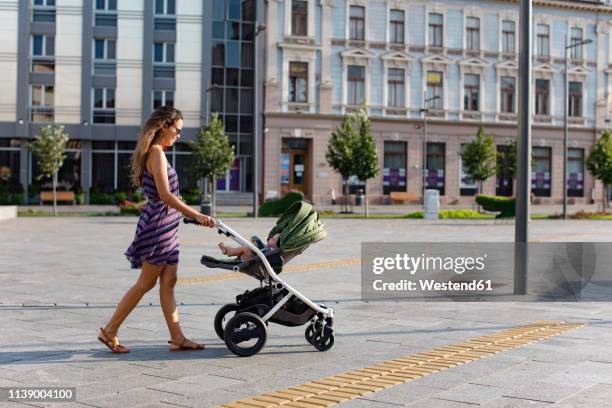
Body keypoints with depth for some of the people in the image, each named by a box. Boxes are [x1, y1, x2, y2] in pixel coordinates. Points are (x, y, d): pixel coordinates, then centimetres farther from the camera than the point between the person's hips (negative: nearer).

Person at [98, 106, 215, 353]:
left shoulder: (155, 153, 15)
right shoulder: (156, 153, -15)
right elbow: (165, 195, -23)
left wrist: (188, 214, 21)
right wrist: (196, 215, -26)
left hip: (166, 225, 10)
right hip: (157, 224, -10)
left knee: (168, 282, 8)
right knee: (146, 283, -1)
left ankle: (177, 338, 11)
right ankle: (110, 331, 8)